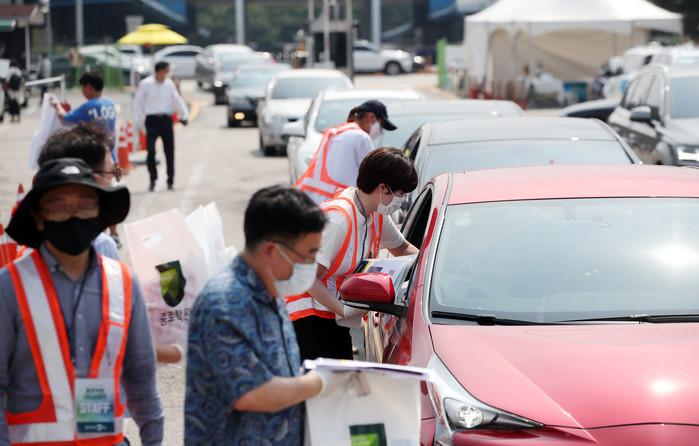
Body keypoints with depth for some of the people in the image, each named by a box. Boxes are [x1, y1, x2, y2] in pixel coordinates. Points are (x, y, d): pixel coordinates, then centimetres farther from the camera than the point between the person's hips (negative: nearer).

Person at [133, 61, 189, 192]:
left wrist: (184, 115, -3)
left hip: (166, 120, 3)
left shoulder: (169, 84, 7)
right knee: (151, 151, -11)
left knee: (169, 151, 4)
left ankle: (170, 181, 14)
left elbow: (177, 100, 11)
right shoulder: (145, 84, -2)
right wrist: (139, 121, -3)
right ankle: (153, 180, 3)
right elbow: (138, 103, 3)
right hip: (152, 120, -3)